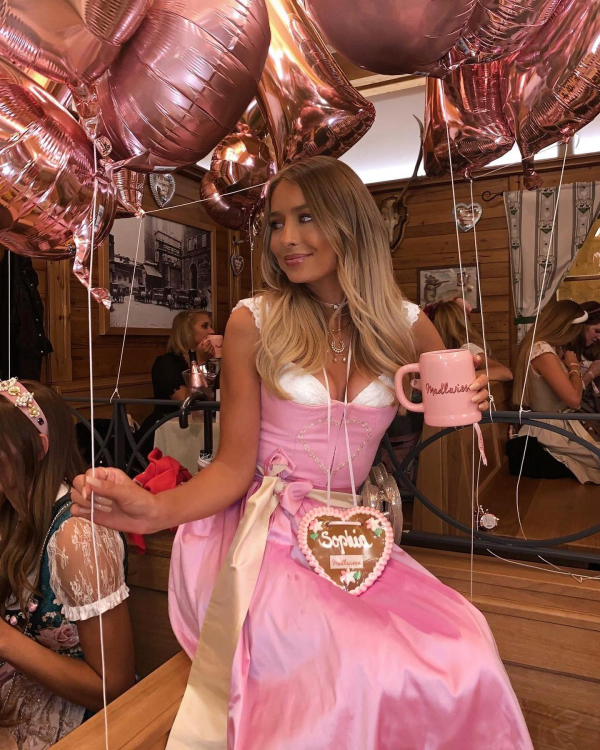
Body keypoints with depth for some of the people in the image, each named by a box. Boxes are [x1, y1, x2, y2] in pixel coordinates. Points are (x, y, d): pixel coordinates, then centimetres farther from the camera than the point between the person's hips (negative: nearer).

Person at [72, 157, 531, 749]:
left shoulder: (406, 325, 2)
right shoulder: (253, 323, -4)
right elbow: (234, 465, -5)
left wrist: (468, 402, -8)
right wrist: (157, 509, -23)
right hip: (267, 539, -2)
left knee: (462, 657, -22)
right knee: (364, 675, -26)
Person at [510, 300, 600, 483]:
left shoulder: (548, 349, 11)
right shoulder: (541, 351, -22)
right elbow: (574, 399, -26)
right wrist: (574, 366, -12)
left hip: (557, 426, 10)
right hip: (550, 434, -10)